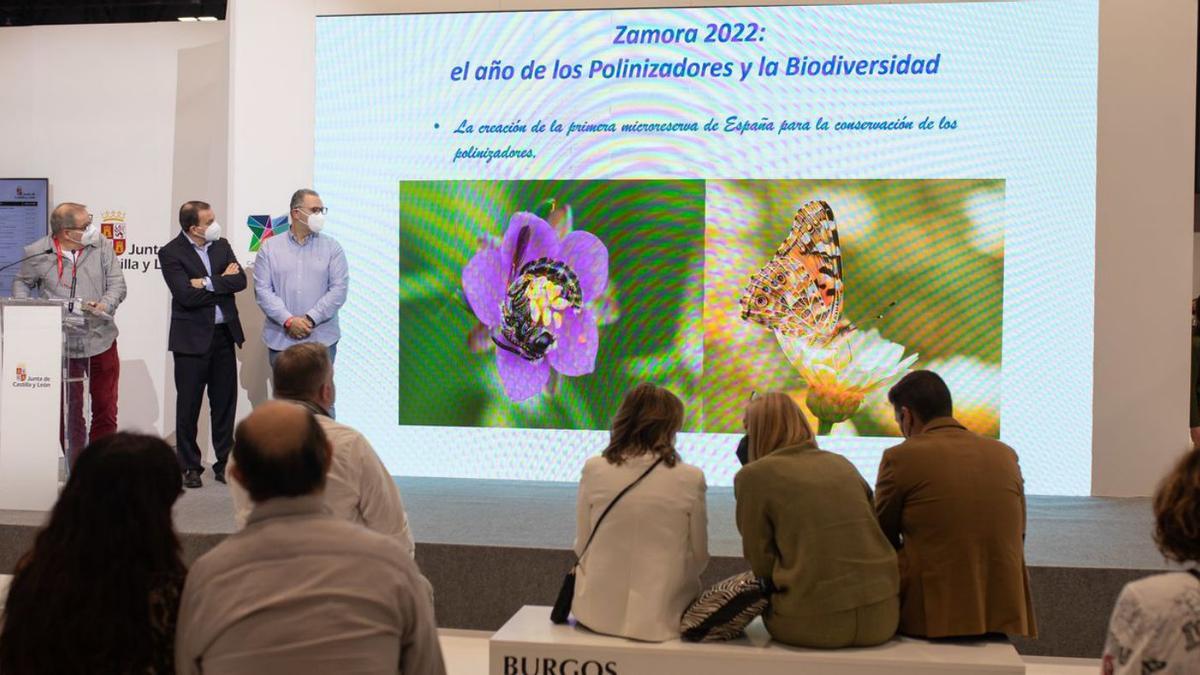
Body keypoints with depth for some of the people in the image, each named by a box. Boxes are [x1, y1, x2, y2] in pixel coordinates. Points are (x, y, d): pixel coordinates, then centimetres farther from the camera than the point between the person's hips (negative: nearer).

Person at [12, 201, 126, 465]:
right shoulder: (38, 254, -4)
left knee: (106, 409, 6)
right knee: (69, 412, 7)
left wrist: (104, 305, -21)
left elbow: (117, 283, -2)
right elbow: (21, 283, 12)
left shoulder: (102, 246, -2)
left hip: (101, 341, 1)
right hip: (62, 345, -1)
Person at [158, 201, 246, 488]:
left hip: (224, 334, 5)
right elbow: (187, 296, -19)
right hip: (192, 338, -4)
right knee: (188, 405, 5)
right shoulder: (171, 253, -8)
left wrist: (208, 283, -15)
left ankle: (224, 463, 18)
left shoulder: (222, 246, 8)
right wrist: (222, 282, -10)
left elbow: (240, 281, -4)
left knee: (225, 403, 9)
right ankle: (190, 467, 15)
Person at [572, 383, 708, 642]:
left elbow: (581, 546, 2)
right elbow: (698, 557, 1)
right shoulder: (690, 478, -9)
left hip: (599, 611, 2)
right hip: (662, 614, -1)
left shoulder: (594, 470, -6)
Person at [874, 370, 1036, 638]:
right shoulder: (1005, 455, 8)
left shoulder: (900, 458, -5)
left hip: (931, 614, -5)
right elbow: (1017, 536, 17)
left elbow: (882, 538, 7)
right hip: (1003, 612, 5)